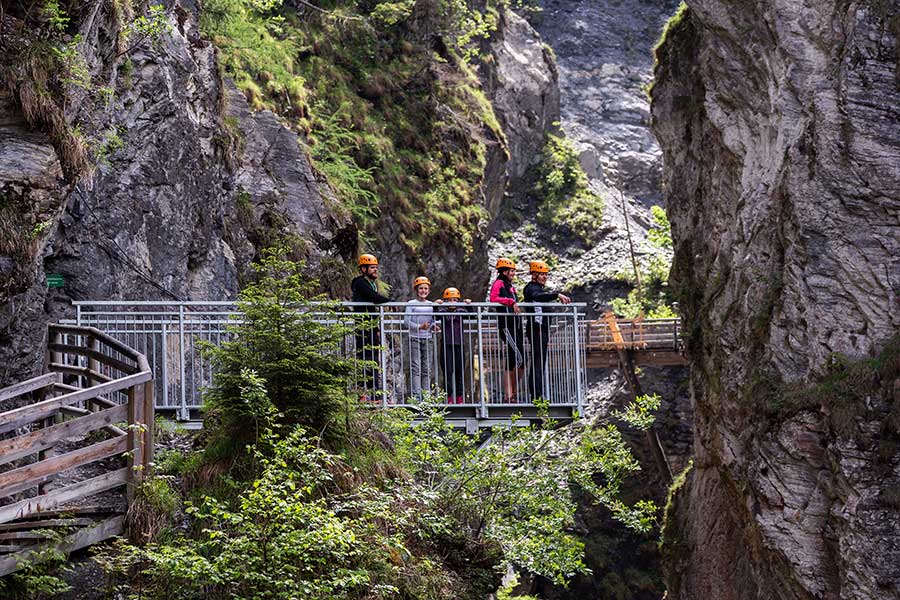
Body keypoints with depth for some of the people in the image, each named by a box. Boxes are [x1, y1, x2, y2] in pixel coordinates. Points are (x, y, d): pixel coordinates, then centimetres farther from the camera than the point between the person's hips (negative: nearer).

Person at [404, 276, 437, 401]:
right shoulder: (411, 304, 0)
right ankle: (416, 395, -12)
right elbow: (406, 321, -6)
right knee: (416, 368, -9)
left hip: (428, 339, 4)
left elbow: (433, 320, 15)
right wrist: (419, 327, -20)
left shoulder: (431, 305, 12)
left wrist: (433, 326, -8)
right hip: (414, 339, -4)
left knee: (427, 369, 3)